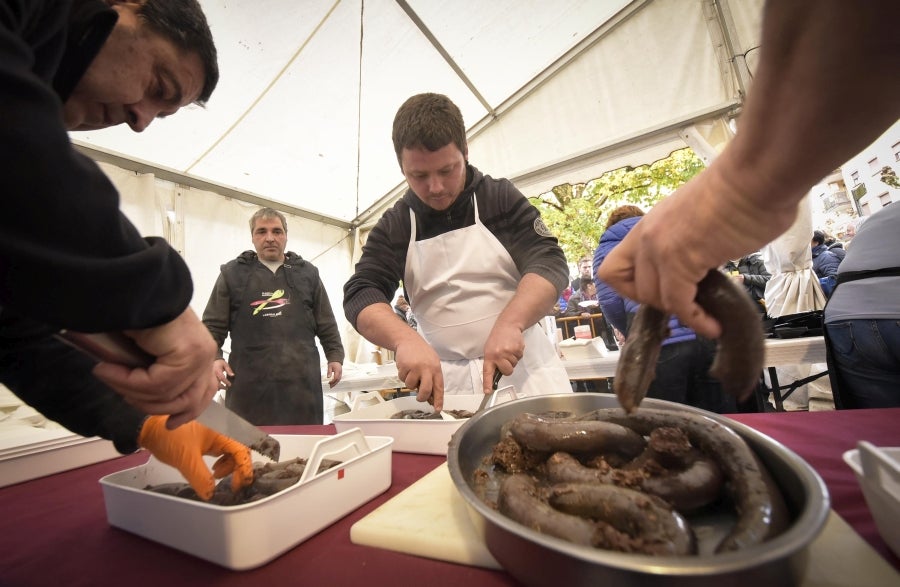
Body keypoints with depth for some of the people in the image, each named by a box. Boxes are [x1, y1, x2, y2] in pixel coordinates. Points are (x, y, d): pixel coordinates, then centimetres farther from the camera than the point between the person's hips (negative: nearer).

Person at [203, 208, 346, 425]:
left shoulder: (308, 273, 11)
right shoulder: (232, 273, 8)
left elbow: (326, 324, 12)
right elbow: (212, 325, 10)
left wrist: (335, 357, 6)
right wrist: (213, 358, -4)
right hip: (249, 383, 0)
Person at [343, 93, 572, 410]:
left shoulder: (502, 197, -1)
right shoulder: (393, 227, 1)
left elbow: (549, 262, -9)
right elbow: (361, 294, -8)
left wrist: (509, 324, -28)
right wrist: (405, 340, -29)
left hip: (523, 366, 0)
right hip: (445, 378, 1)